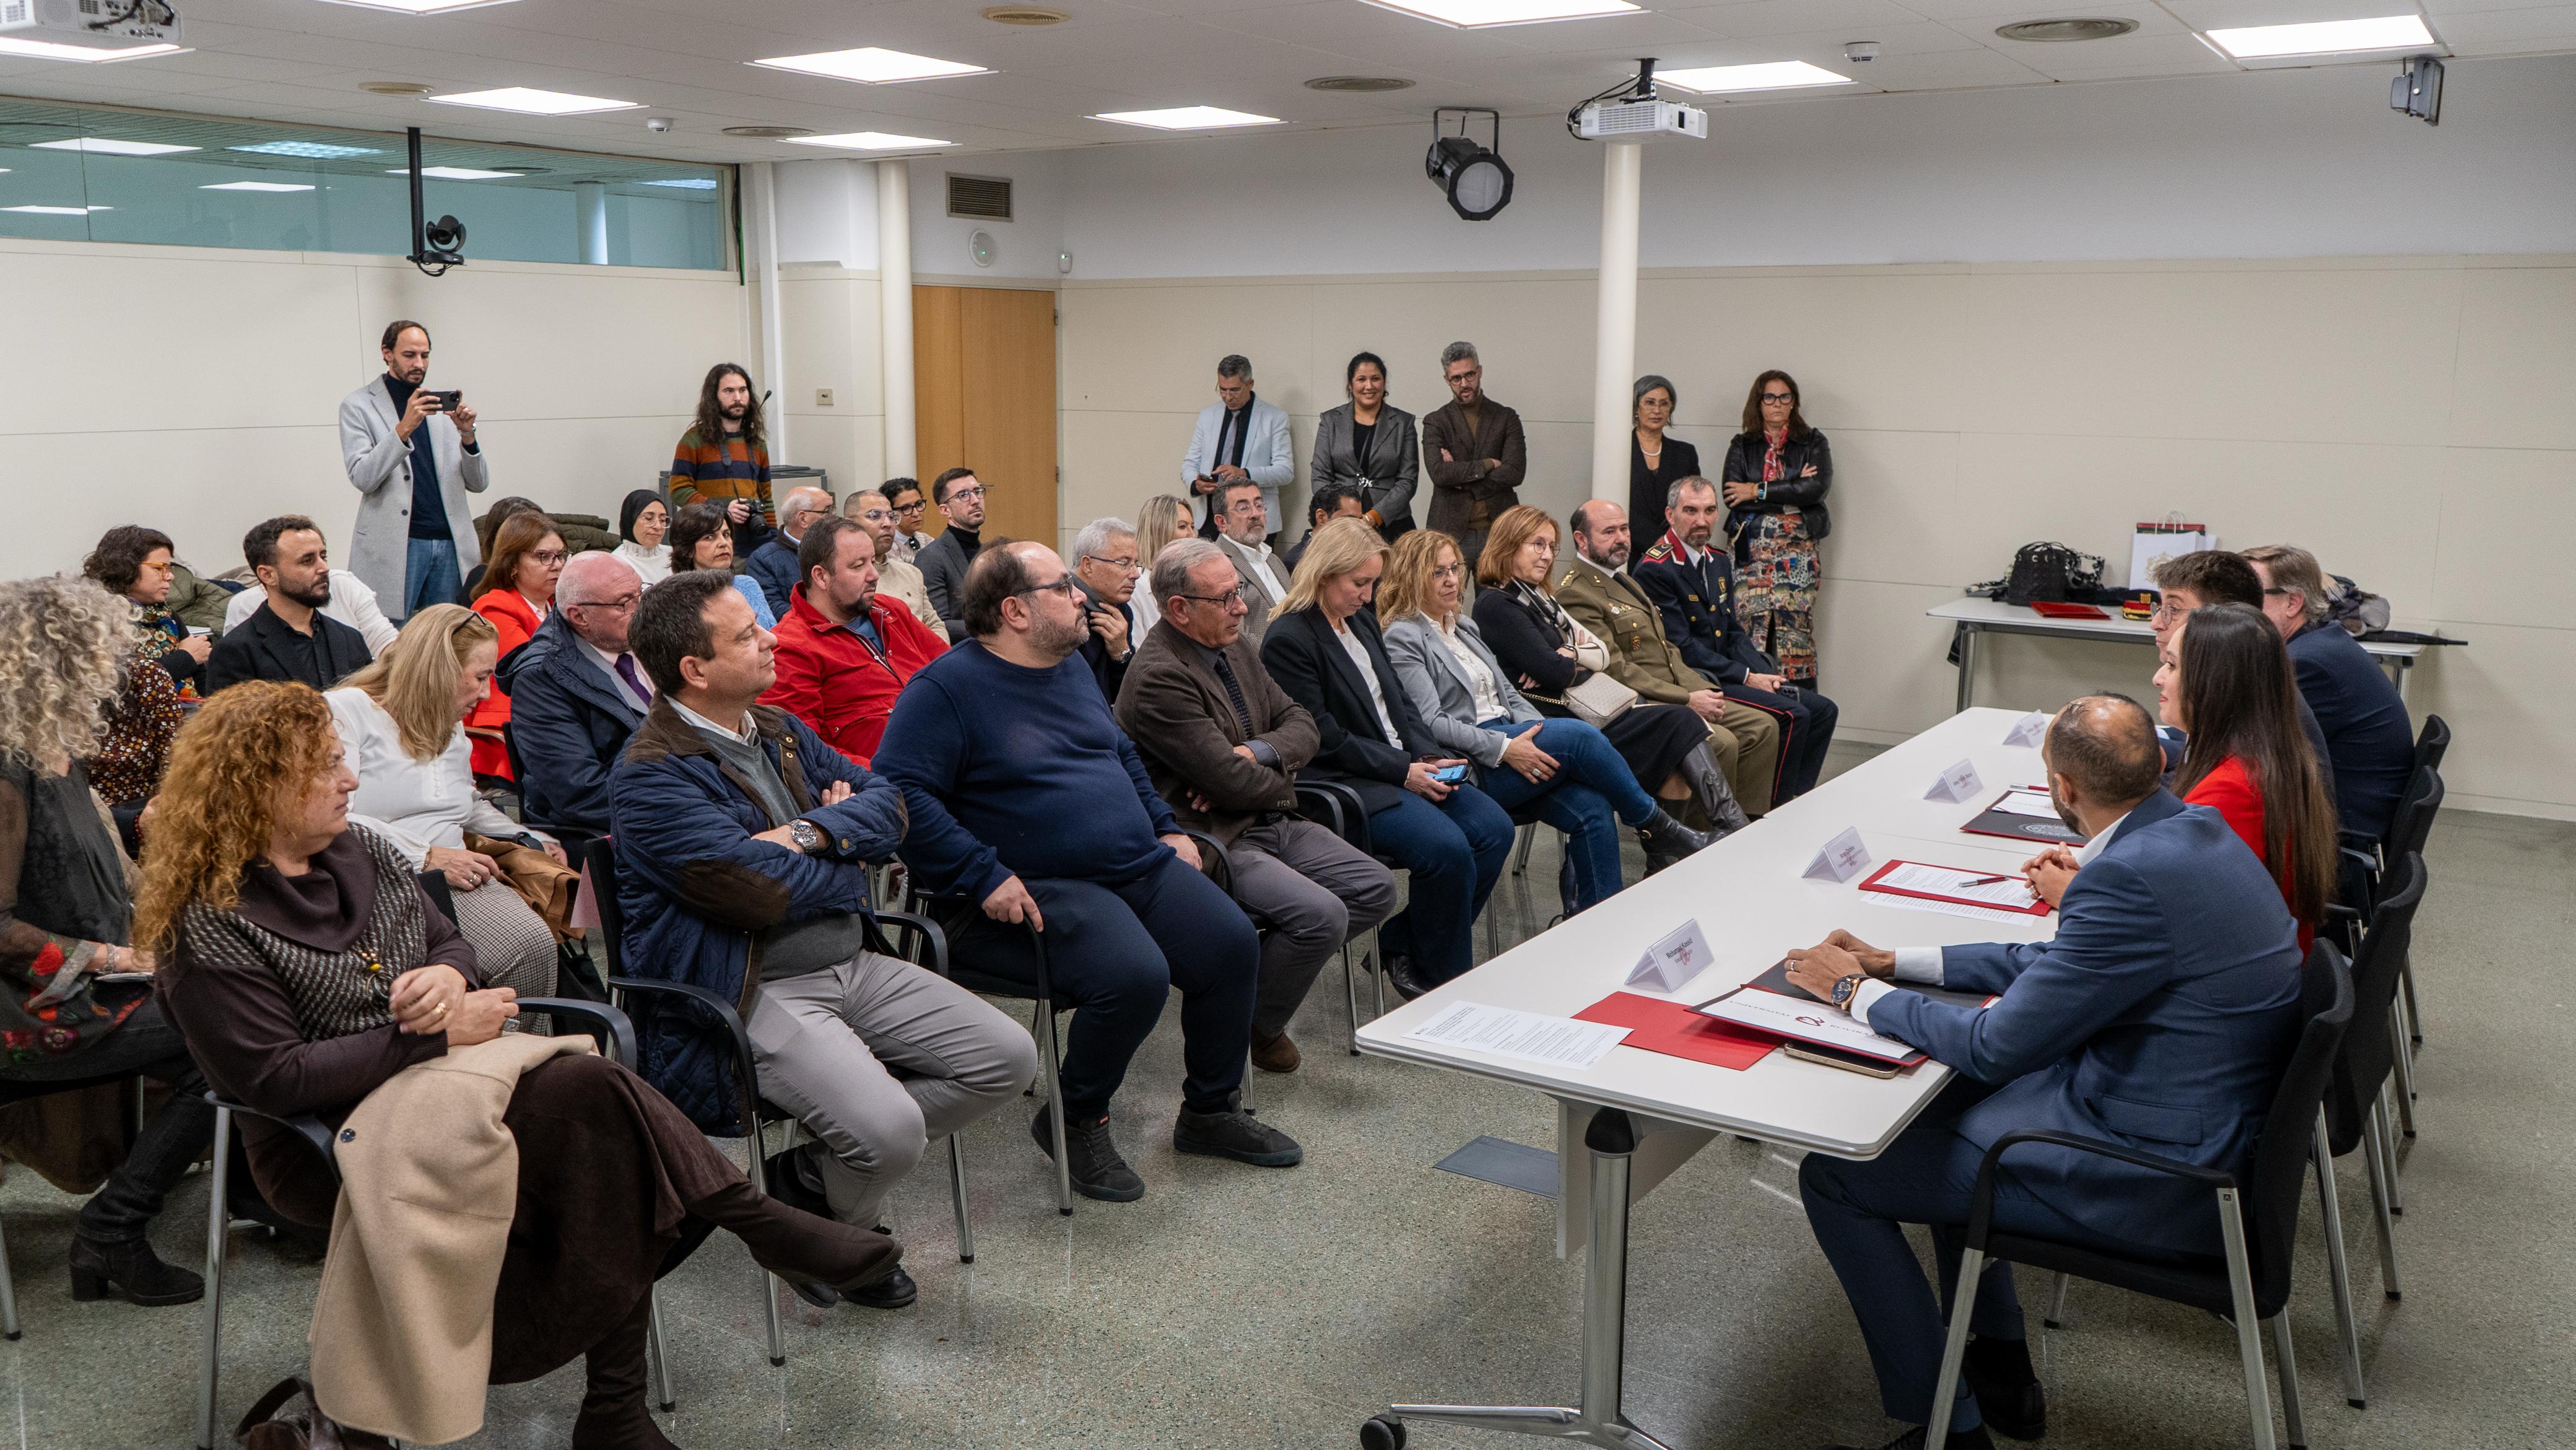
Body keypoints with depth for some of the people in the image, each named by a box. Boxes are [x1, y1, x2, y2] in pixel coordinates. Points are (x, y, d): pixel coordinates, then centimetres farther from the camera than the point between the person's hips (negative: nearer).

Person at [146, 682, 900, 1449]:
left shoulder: (360, 852, 10)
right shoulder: (212, 929, -10)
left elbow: (454, 944, 17)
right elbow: (274, 1079, -17)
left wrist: (449, 977, -9)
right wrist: (435, 1036, -20)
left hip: (445, 1080, 7)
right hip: (333, 1146, -7)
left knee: (615, 1163, -23)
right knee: (590, 1090, -31)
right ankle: (760, 1222, -17)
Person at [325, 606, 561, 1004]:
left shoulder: (451, 729, 26)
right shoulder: (346, 711, 0)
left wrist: (532, 840, 25)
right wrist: (428, 856, -17)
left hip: (458, 882, 7)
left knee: (535, 944, -27)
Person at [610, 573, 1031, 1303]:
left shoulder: (780, 729, 14)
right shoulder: (653, 774, -13)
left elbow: (888, 802, 11)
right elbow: (758, 892, -22)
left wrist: (812, 833, -10)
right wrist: (849, 862, -3)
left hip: (853, 963, 9)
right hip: (755, 995, -9)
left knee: (1009, 1057, 0)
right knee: (891, 1126, -28)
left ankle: (821, 1165, 10)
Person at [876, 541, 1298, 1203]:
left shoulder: (1070, 668, 17)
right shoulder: (946, 688, -10)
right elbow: (902, 793, -18)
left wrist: (1165, 828, 19)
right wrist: (985, 877, -24)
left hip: (1141, 867, 8)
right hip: (1037, 890, -8)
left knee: (1233, 943, -8)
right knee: (1136, 974, -30)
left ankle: (1210, 1111, 13)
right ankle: (1074, 1123, -3)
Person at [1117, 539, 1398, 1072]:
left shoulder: (1236, 646, 10)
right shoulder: (1156, 679, -20)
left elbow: (1301, 724, 10)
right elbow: (1229, 781, -22)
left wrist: (1257, 753, -12)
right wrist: (1283, 782, -1)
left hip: (1275, 824, 9)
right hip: (1218, 842, -9)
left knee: (1377, 889, -2)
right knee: (1322, 916, -25)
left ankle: (1265, 964, 8)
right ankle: (1254, 1025, 0)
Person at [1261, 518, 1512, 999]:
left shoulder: (1363, 622, 16)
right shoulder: (1287, 641, -11)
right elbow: (1324, 739, -15)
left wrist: (1428, 757, 0)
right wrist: (1402, 771, -16)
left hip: (1405, 766, 9)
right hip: (1343, 781, -9)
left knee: (1494, 828, -10)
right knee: (1447, 848, -27)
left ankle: (1403, 945, 1)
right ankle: (1442, 980, -6)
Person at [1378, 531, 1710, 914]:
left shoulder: (1463, 626, 22)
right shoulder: (1402, 639, -3)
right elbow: (1431, 722, -13)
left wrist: (1537, 731, 1)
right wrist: (1504, 748, -21)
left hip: (1508, 737, 8)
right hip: (1470, 764, -7)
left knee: (1592, 807, -19)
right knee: (1578, 735, -26)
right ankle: (1657, 829, -8)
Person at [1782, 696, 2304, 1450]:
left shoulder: (2131, 879, -28)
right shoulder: (2193, 827, 2)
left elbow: (1994, 1048, -21)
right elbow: (2062, 965, 15)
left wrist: (1855, 990, -6)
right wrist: (1897, 963, 12)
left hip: (2158, 1175, -10)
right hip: (2208, 1125, 10)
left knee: (1834, 1176, -5)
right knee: (1943, 1102, 27)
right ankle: (2000, 1369, 33)